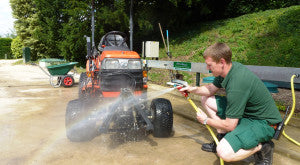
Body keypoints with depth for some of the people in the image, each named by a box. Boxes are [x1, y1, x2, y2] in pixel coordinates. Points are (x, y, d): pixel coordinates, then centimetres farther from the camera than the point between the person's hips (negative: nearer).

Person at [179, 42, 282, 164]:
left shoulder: (237, 84, -33)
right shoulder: (227, 69, -5)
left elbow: (230, 126, -27)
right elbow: (211, 88, 13)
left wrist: (206, 120, -10)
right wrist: (194, 89, -7)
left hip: (263, 122, -9)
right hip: (244, 110, 10)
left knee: (224, 153, -29)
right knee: (206, 99, 7)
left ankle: (263, 147, -3)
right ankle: (223, 139, 13)